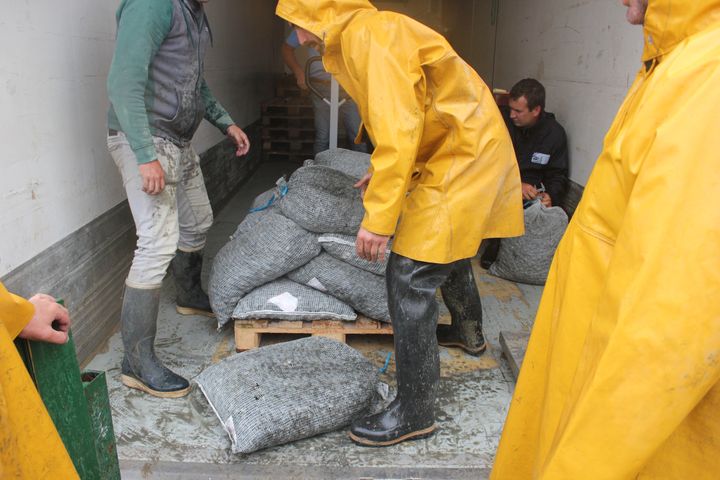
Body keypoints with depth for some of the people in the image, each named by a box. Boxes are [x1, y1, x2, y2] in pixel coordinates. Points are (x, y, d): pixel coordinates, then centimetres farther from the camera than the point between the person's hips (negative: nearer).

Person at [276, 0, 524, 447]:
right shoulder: (359, 37, 12)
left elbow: (398, 129, -28)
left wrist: (378, 218, -26)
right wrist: (382, 173, 20)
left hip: (462, 159, -11)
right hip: (472, 149, 11)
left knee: (411, 276, -11)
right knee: (447, 245, 29)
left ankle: (415, 412, 0)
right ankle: (470, 329, 55)